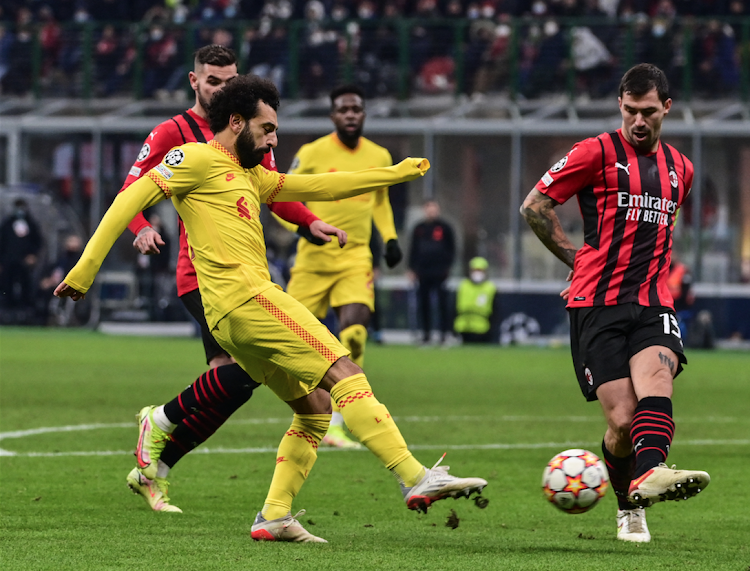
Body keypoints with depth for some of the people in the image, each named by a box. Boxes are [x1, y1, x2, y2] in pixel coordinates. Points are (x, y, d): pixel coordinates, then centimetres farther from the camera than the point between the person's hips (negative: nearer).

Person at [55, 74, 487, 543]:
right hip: (245, 297, -10)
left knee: (316, 407, 10)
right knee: (345, 373, -14)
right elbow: (132, 199, -6)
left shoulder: (250, 177, 27)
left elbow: (320, 186, 31)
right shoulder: (198, 159, 0)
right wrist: (86, 269, -12)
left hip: (235, 318, 10)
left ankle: (274, 517, 7)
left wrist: (401, 172, 30)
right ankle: (416, 478, -21)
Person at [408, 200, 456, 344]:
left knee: (443, 303, -5)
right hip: (423, 272, 3)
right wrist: (412, 269, 9)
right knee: (424, 304, 3)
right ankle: (426, 332, 10)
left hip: (439, 272, -3)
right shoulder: (419, 229, 12)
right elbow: (413, 250, 15)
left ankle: (444, 332, -1)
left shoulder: (444, 228, 4)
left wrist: (447, 266, -2)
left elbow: (451, 249, 6)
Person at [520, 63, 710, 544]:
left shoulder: (680, 169, 16)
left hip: (653, 304, 3)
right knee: (622, 421, -11)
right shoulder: (597, 153, 0)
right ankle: (630, 509, 14)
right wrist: (577, 257, 4)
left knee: (656, 377, -29)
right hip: (596, 305, -3)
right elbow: (534, 207, 4)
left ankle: (650, 473, -52)